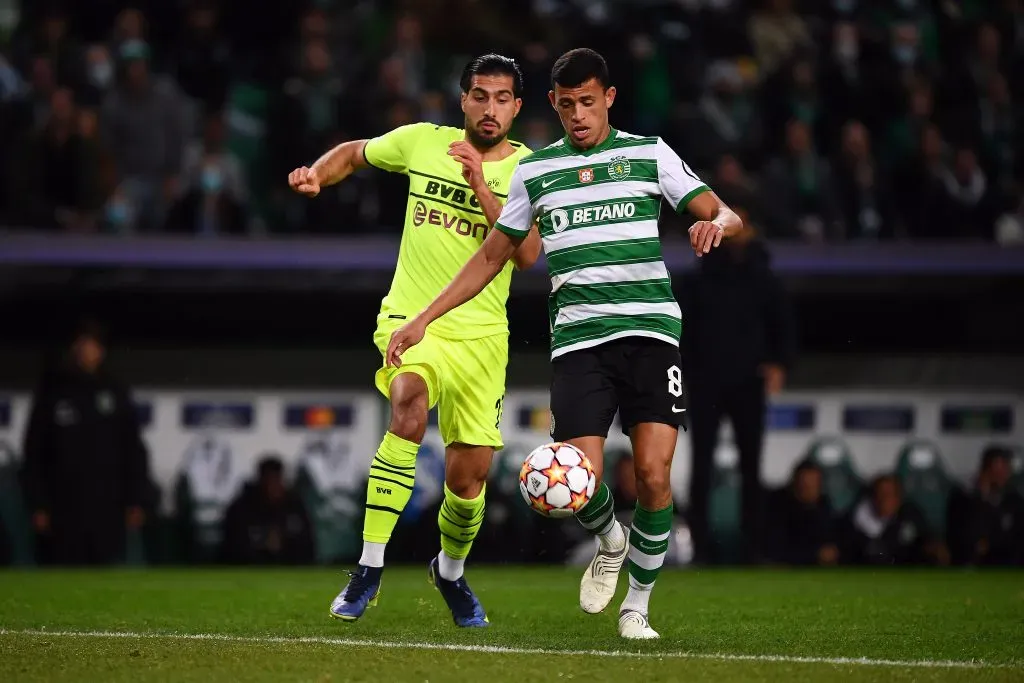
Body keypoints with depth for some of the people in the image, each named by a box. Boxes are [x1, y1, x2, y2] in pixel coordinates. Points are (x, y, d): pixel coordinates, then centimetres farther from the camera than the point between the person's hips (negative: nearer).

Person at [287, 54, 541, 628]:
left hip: (481, 334, 2)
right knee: (410, 405, -33)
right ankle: (369, 571, -31)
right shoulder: (423, 142, 2)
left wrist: (481, 187, -21)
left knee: (469, 476, 4)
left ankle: (451, 571, 39)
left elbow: (528, 254, -14)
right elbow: (355, 153, 20)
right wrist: (317, 175, 0)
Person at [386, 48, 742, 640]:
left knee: (653, 473, -14)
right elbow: (492, 257, 21)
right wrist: (422, 321, 16)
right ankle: (611, 541, 24)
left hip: (650, 330, -1)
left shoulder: (649, 153, 9)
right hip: (577, 340, 1)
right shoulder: (535, 170, 14)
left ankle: (637, 606, 6)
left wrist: (716, 224, -20)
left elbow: (726, 215, 6)